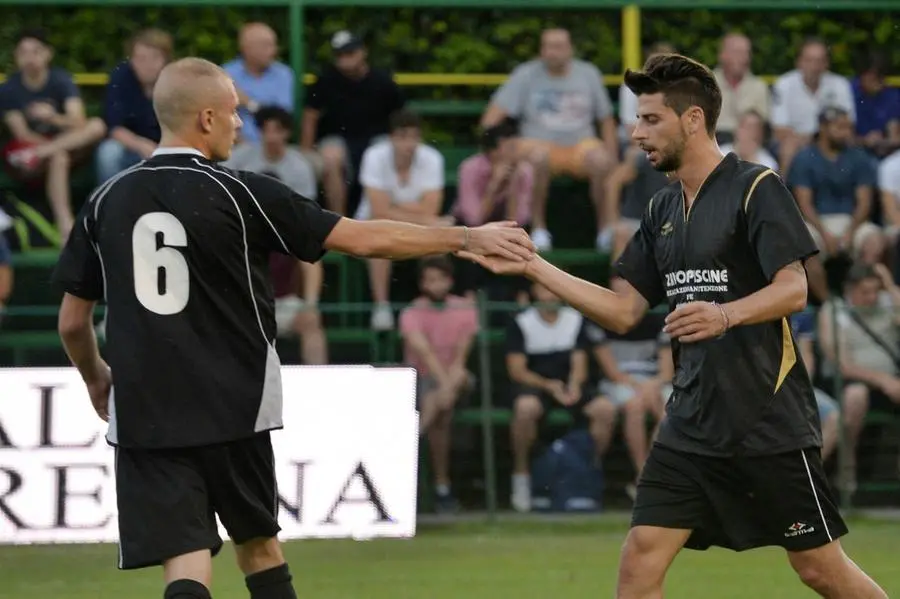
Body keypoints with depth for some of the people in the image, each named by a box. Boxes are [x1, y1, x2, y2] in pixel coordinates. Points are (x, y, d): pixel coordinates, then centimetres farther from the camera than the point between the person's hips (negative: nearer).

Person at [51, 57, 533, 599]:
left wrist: (96, 378, 30)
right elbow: (366, 239, -6)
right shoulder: (240, 194, -7)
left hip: (144, 414, 1)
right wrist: (468, 238, 3)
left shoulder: (106, 202, 3)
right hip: (232, 409, -1)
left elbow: (72, 322, 9)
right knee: (259, 544, 20)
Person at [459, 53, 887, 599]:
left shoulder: (756, 189, -9)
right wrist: (531, 266, 8)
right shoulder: (663, 211, 14)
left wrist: (728, 315, -36)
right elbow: (624, 312, 14)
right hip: (692, 425, 7)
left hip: (769, 422, -7)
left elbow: (793, 289, -17)